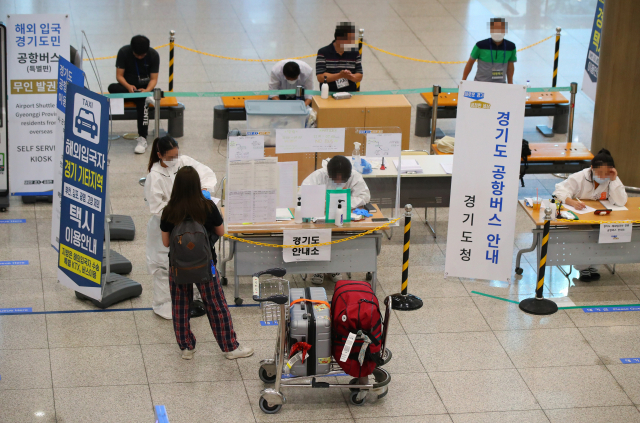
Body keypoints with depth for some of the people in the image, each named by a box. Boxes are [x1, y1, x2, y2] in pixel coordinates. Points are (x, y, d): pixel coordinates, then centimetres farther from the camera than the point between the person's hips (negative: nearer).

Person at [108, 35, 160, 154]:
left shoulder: (153, 55, -8)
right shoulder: (124, 52, -9)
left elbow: (153, 79, -7)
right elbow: (119, 75, -9)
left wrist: (147, 90, -29)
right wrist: (128, 86, -29)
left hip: (145, 87, -1)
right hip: (127, 87, 1)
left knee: (143, 102, -37)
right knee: (112, 88, -33)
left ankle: (142, 139, -41)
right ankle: (147, 97, -34)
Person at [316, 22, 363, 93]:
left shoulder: (355, 53, 8)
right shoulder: (323, 53, 0)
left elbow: (359, 77, 7)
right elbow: (320, 77, -8)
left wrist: (351, 77, -17)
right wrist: (339, 75, -21)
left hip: (350, 93, 2)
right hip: (329, 94, -2)